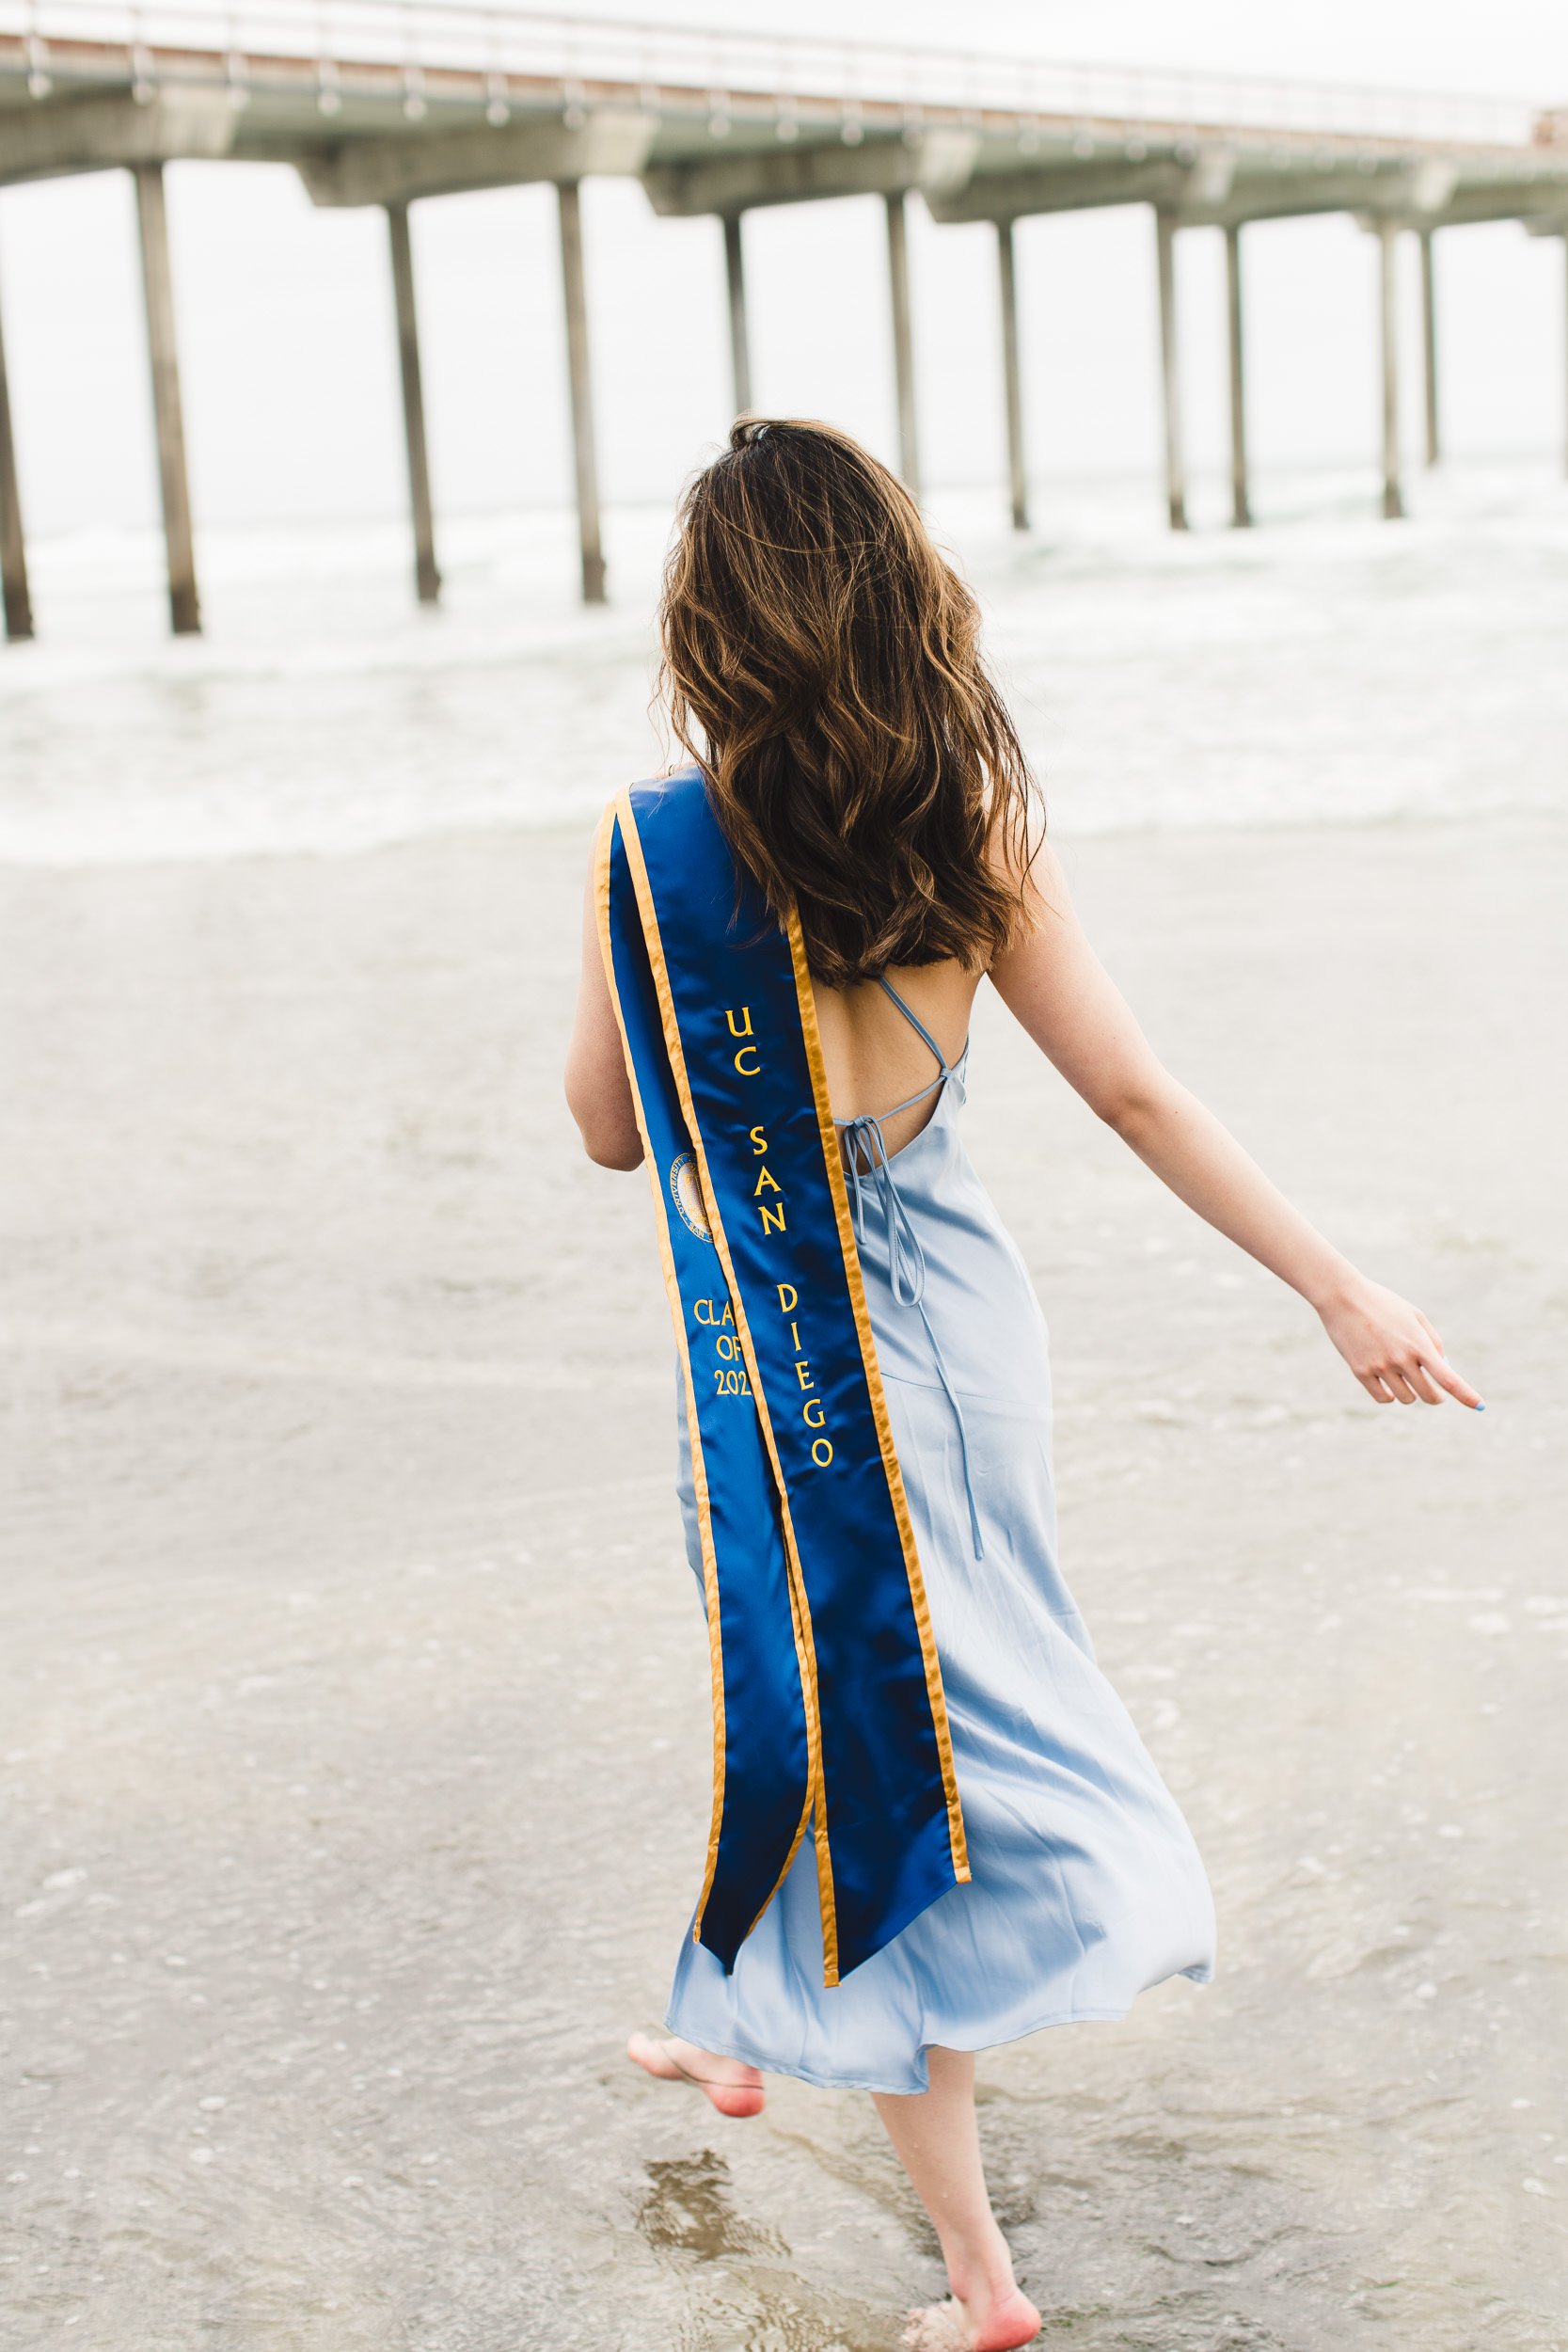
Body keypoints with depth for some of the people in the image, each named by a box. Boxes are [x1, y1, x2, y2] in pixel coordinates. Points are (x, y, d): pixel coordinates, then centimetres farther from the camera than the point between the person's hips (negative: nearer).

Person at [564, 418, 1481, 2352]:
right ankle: (754, 2037, 49)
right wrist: (1341, 1289, -2)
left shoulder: (659, 848, -16)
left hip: (794, 1369, -4)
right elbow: (1133, 1093, -7)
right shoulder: (978, 823, -7)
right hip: (961, 1321, 5)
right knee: (881, 1705, 24)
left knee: (872, 1750, 8)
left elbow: (608, 1128, -4)